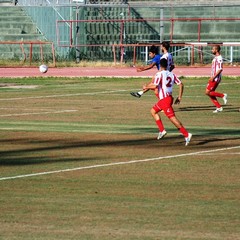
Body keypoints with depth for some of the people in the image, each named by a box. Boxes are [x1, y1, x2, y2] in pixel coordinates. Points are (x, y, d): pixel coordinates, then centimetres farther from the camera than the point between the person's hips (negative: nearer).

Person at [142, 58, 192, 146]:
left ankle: (186, 134, -20)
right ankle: (162, 130, 18)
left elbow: (154, 86, -19)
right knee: (153, 111, 23)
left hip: (164, 99, -8)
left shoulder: (159, 74, -9)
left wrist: (146, 87, 0)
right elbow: (181, 84, 5)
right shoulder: (172, 74, 11)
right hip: (169, 97, 8)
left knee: (172, 117, -12)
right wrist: (179, 97, 11)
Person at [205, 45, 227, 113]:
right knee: (210, 93, 8)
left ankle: (223, 95, -3)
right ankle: (219, 107, 11)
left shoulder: (219, 58, -16)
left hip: (215, 78, -10)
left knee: (208, 92, -11)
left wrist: (213, 77, -25)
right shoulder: (216, 57, 15)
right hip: (213, 78, 10)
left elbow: (220, 69, -24)